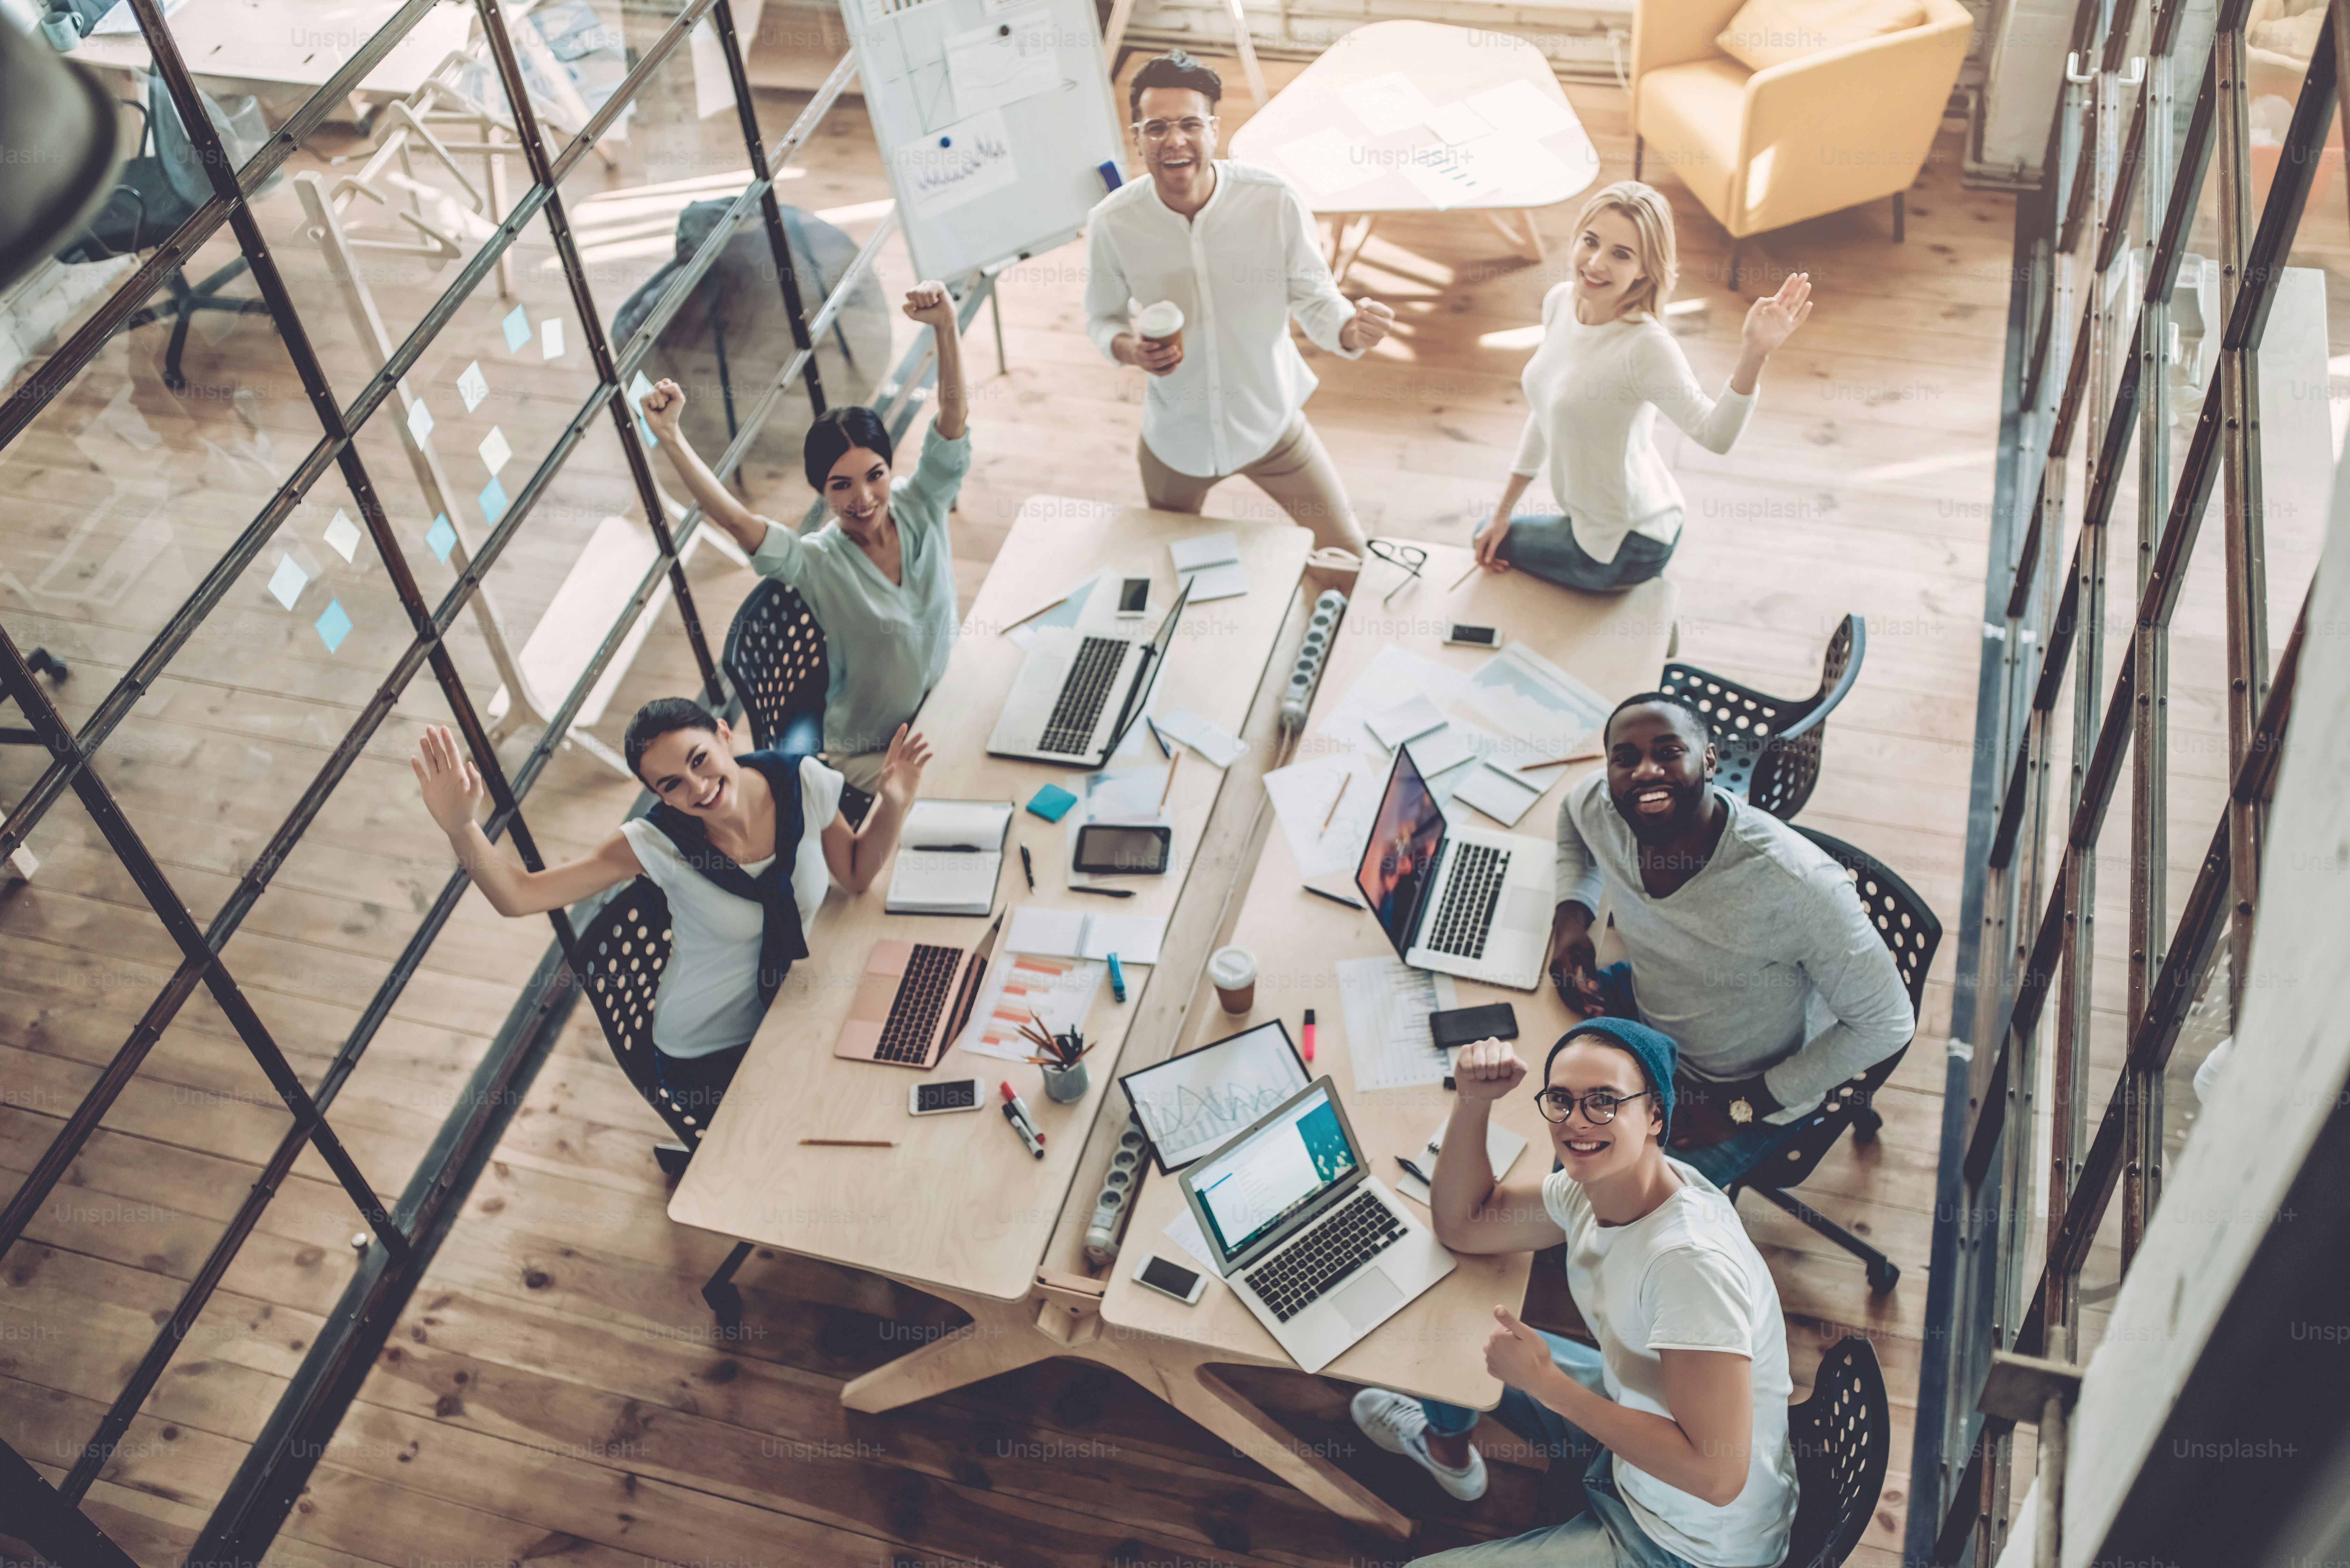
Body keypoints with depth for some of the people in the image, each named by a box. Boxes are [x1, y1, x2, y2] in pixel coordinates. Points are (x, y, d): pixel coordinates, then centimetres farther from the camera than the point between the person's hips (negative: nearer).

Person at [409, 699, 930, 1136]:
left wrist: (894, 802, -19)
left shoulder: (802, 783, -19)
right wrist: (460, 827, -46)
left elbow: (856, 873, -1)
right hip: (709, 1056, -3)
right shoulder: (657, 843, -26)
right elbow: (519, 895, -28)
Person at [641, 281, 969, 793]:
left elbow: (955, 413, -21)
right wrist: (670, 436, -43)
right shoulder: (817, 563, -19)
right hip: (869, 751, -4)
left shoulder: (919, 506, -10)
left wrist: (946, 324, -37)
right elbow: (733, 518, -35)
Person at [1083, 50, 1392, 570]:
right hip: (1176, 433, 1)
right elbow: (1102, 317, -2)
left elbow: (1314, 299, -13)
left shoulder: (1275, 201, -23)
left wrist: (1352, 330, -36)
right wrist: (1129, 349, -26)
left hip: (1270, 423, -1)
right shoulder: (1112, 224, -19)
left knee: (1346, 555, 7)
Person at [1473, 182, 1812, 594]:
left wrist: (1753, 354, -60)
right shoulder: (1560, 301, -7)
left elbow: (1714, 434, -44)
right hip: (1588, 517, 8)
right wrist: (1502, 512, 12)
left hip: (1627, 547, -8)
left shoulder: (1645, 345, -31)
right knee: (1491, 535, 29)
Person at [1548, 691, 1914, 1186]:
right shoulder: (1601, 808, -20)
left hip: (1748, 1090, -5)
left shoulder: (1797, 884, -37)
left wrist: (1745, 1109, -20)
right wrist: (1571, 912, -8)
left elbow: (1886, 1023, -23)